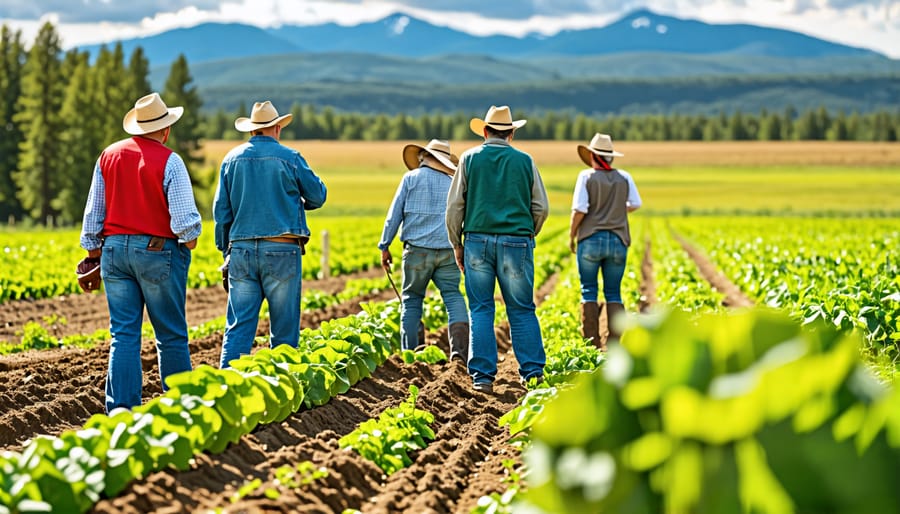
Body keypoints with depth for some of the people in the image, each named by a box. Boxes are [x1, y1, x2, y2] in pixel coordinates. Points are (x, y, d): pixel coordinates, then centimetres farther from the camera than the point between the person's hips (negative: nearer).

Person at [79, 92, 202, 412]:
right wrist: (190, 241, 5)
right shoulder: (169, 161, -10)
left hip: (114, 248, 4)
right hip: (159, 252, -4)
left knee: (123, 334, 4)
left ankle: (121, 409, -2)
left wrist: (93, 253, 18)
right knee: (171, 335, 7)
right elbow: (185, 217, -14)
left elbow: (93, 212, 10)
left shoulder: (109, 156, 6)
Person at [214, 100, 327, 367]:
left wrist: (225, 250, 16)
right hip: (281, 250, -3)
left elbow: (220, 209, 9)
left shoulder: (232, 159, 8)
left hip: (241, 249, 3)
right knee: (284, 326, 5)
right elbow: (318, 196, 7)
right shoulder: (289, 157, -2)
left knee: (238, 325, 2)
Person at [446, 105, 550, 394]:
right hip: (516, 241, 0)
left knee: (481, 310, 3)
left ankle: (482, 376, 0)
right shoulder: (524, 161, 6)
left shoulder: (469, 159, 4)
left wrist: (456, 244, 12)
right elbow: (541, 208, 8)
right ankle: (533, 371, 5)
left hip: (478, 240, 0)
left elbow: (454, 207, 3)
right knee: (522, 310, 8)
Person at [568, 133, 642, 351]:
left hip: (591, 239, -3)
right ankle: (614, 342, 3)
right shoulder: (624, 177, 4)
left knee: (588, 291, 3)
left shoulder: (587, 176, -6)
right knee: (613, 293, 8)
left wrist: (571, 236, 0)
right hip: (618, 241, 3)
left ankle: (591, 342, -1)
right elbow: (635, 205, 6)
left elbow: (579, 210, -11)